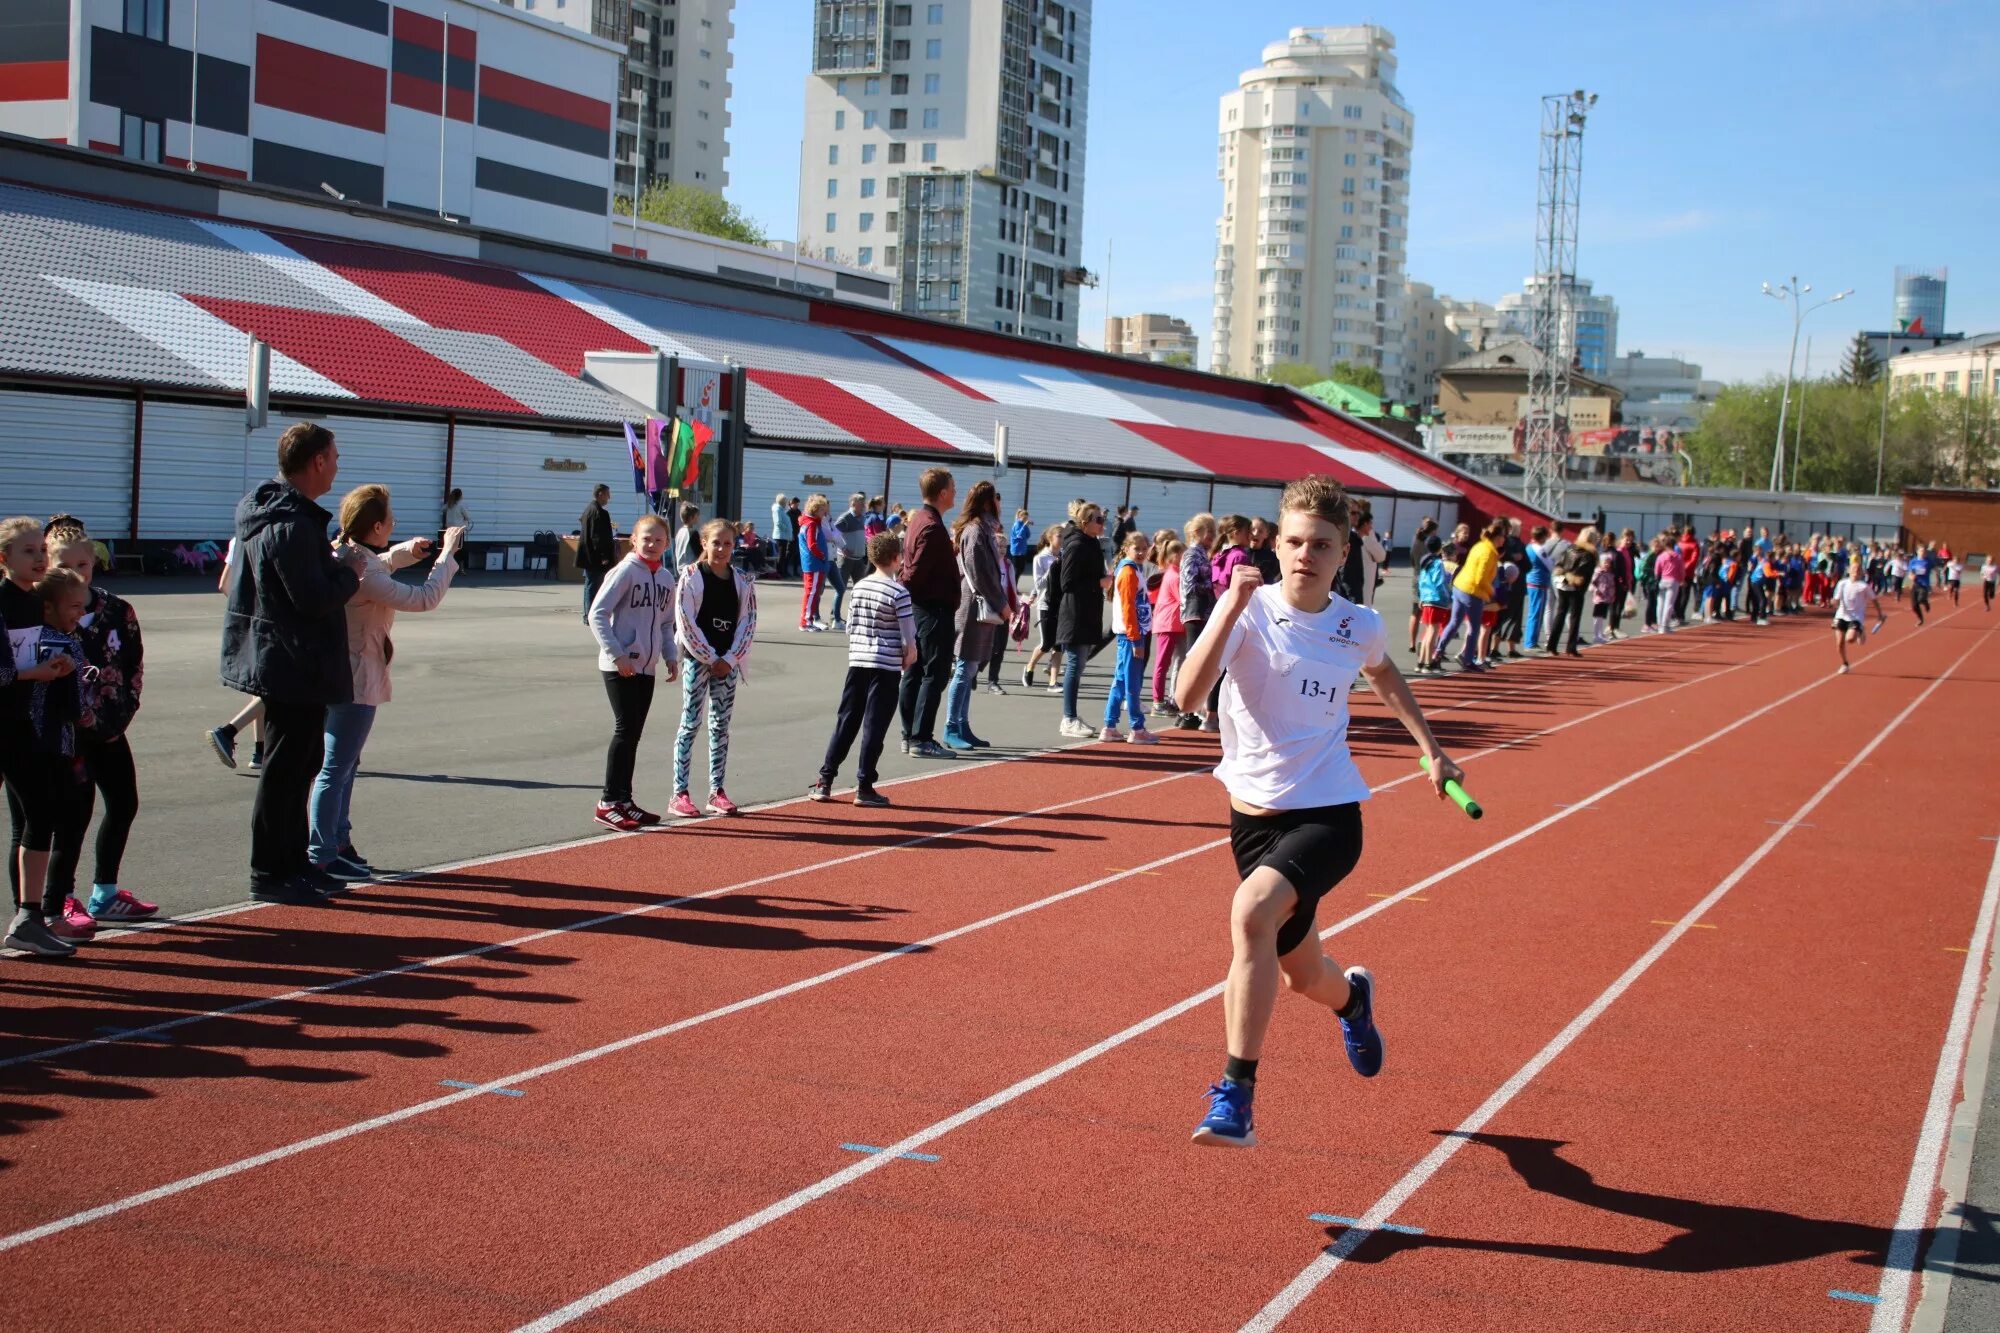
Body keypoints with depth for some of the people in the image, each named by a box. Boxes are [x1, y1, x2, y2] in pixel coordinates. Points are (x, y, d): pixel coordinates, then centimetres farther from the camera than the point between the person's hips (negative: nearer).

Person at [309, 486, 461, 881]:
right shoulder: (364, 574, -24)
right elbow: (423, 599, -25)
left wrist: (407, 552, 15)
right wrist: (447, 554, -15)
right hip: (356, 681, -10)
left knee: (344, 765, 19)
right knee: (336, 769, -4)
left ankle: (338, 843, 28)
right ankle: (322, 856, 1)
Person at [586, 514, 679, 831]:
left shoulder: (666, 577, 10)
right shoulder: (625, 572, -11)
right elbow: (597, 614, -14)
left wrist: (671, 655, 9)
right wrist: (616, 654, -18)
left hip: (646, 667, 7)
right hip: (619, 667, -7)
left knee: (633, 733, 10)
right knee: (626, 729, -9)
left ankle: (623, 802, 18)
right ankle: (608, 802, -4)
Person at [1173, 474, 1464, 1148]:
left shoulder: (1360, 627, -1)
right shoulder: (1247, 610, -9)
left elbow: (1383, 674, 25)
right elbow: (1187, 695, -25)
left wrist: (1430, 749, 23)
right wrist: (1232, 608, -31)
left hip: (1328, 815, -1)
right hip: (1254, 812, 2)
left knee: (1251, 913, -31)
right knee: (1301, 975, 15)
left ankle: (1235, 1098, -26)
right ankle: (1352, 997, 55)